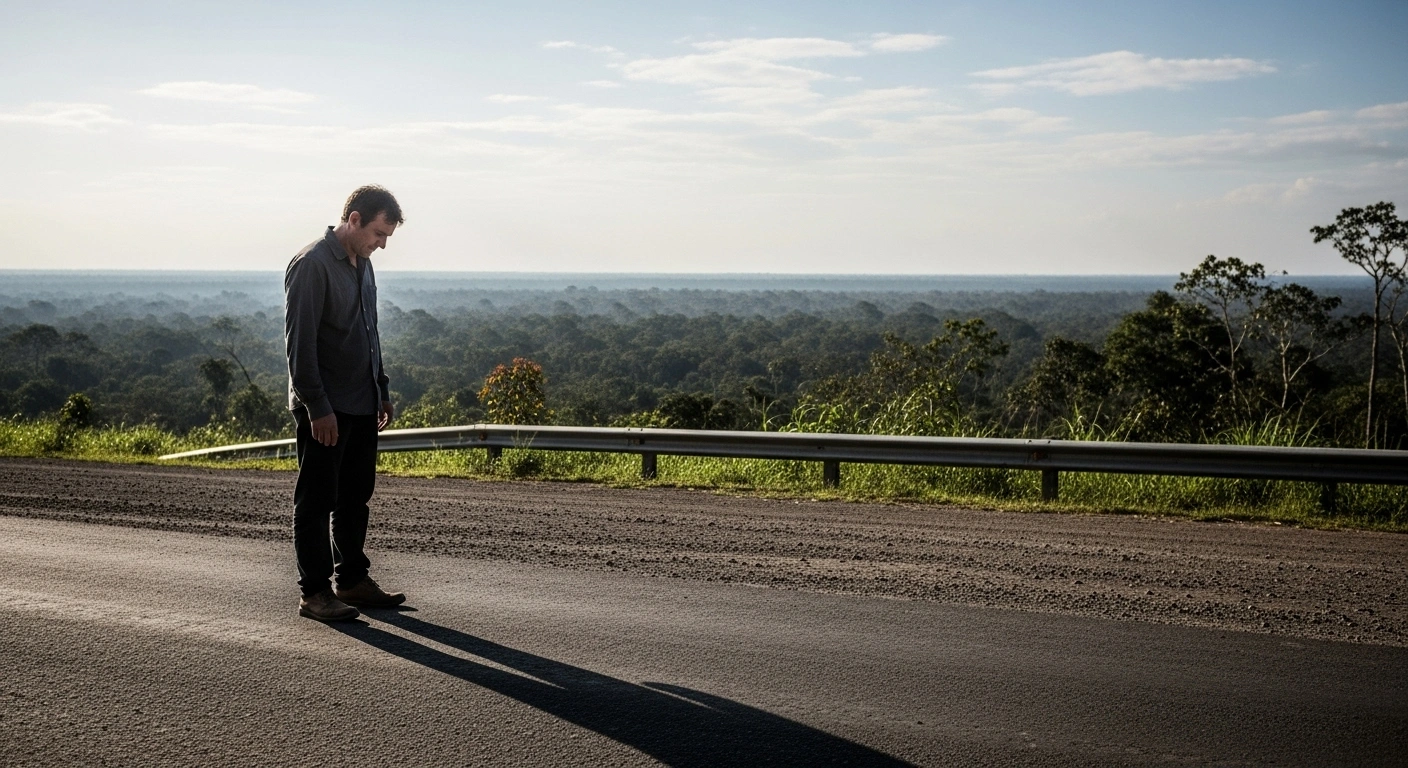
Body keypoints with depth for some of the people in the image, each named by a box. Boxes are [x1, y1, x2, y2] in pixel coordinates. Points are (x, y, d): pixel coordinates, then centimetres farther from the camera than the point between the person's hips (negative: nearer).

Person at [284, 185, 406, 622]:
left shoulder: (362, 264, 14)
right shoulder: (312, 266, -14)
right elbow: (299, 343, -18)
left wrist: (381, 390, 19)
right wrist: (317, 406, -20)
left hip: (361, 406, 9)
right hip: (324, 410, -9)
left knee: (355, 498, 14)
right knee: (316, 502, 0)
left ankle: (353, 581, 24)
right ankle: (314, 593, 6)